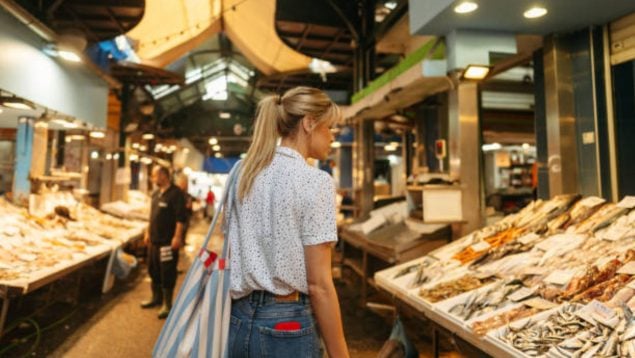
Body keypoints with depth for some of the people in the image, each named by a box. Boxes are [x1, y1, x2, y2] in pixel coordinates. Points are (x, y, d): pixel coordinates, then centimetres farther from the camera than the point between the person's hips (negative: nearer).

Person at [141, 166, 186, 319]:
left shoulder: (176, 193, -14)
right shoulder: (156, 193, 12)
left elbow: (180, 217, -19)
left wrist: (177, 237, -22)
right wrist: (148, 233, 19)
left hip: (168, 241, -9)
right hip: (154, 240, 9)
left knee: (167, 273, -1)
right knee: (153, 270, 18)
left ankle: (167, 304, 11)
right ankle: (156, 298, 34)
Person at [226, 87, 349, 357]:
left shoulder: (244, 174, 3)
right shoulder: (315, 181, -16)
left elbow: (231, 255, 8)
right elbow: (318, 284, -17)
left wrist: (246, 314, 18)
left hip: (240, 321, 7)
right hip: (287, 326, -6)